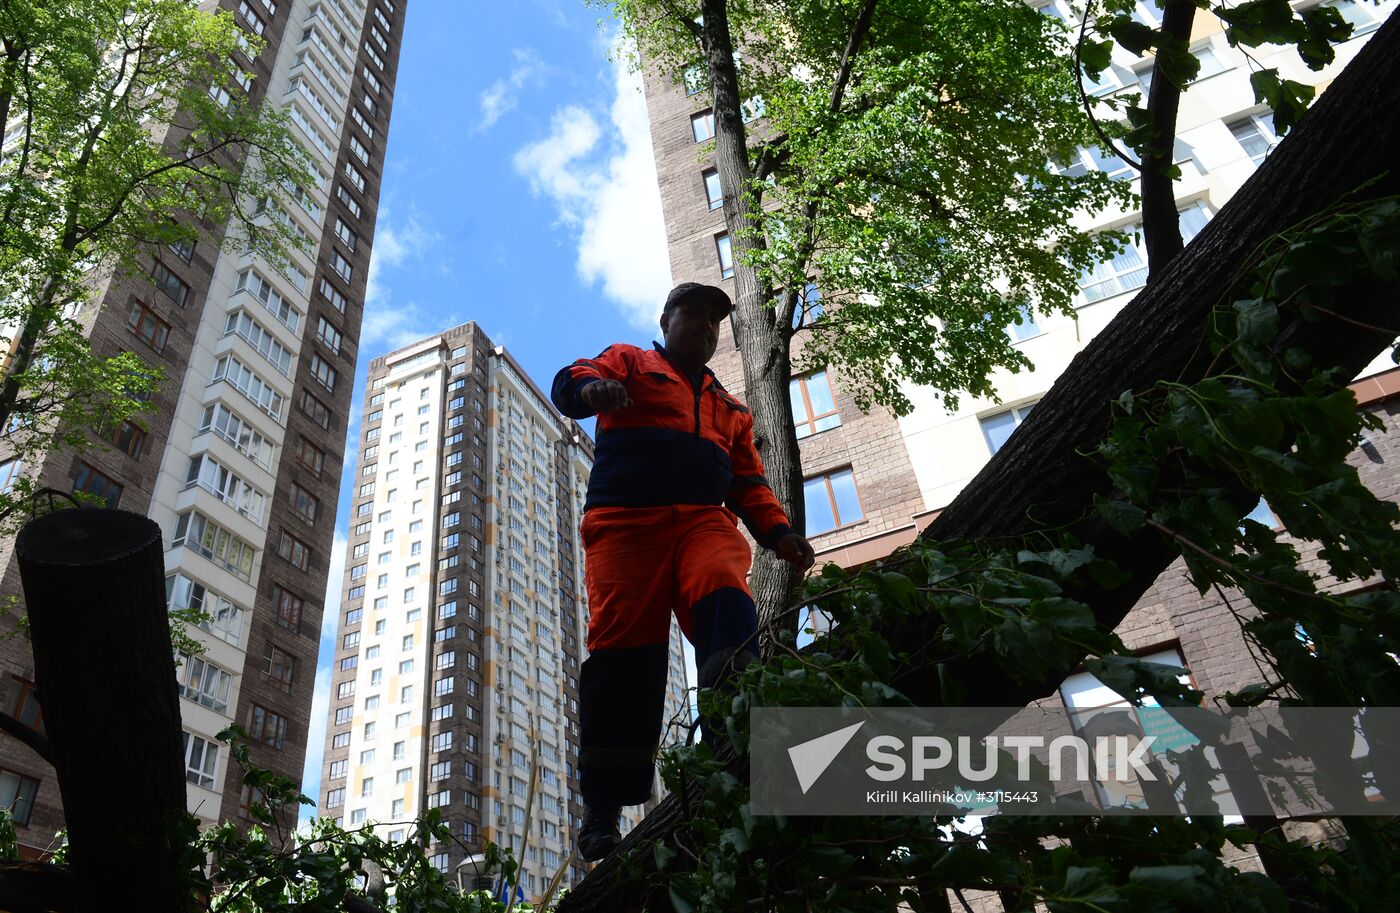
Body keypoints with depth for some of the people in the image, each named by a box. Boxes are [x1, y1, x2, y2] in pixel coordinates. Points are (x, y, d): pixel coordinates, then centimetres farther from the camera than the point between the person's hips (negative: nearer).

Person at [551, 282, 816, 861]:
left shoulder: (729, 408, 34)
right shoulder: (630, 362, 22)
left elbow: (749, 483, 25)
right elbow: (569, 384, 3)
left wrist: (777, 531, 5)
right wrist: (591, 387, -23)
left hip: (706, 522, 3)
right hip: (625, 520, -3)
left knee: (728, 603, -28)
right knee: (623, 652, -13)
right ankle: (603, 811, -9)